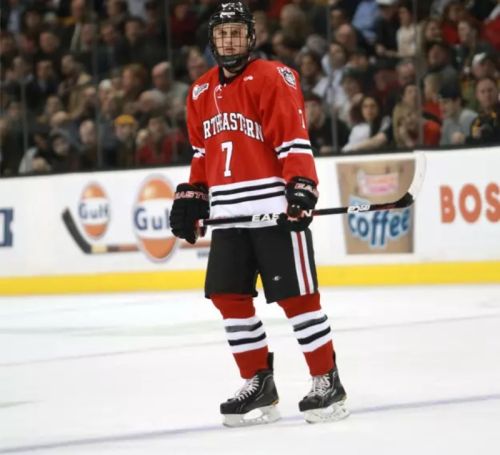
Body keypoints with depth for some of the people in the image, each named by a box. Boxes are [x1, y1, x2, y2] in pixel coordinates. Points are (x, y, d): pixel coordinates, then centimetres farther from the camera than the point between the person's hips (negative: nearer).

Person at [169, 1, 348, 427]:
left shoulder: (272, 78, -7)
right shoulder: (201, 91, 15)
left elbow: (294, 139, -13)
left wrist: (301, 187, -22)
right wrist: (190, 198, 18)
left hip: (275, 209, -7)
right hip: (229, 213, 7)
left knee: (297, 295, -6)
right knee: (229, 297, 5)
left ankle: (328, 382, 2)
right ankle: (259, 384, 16)